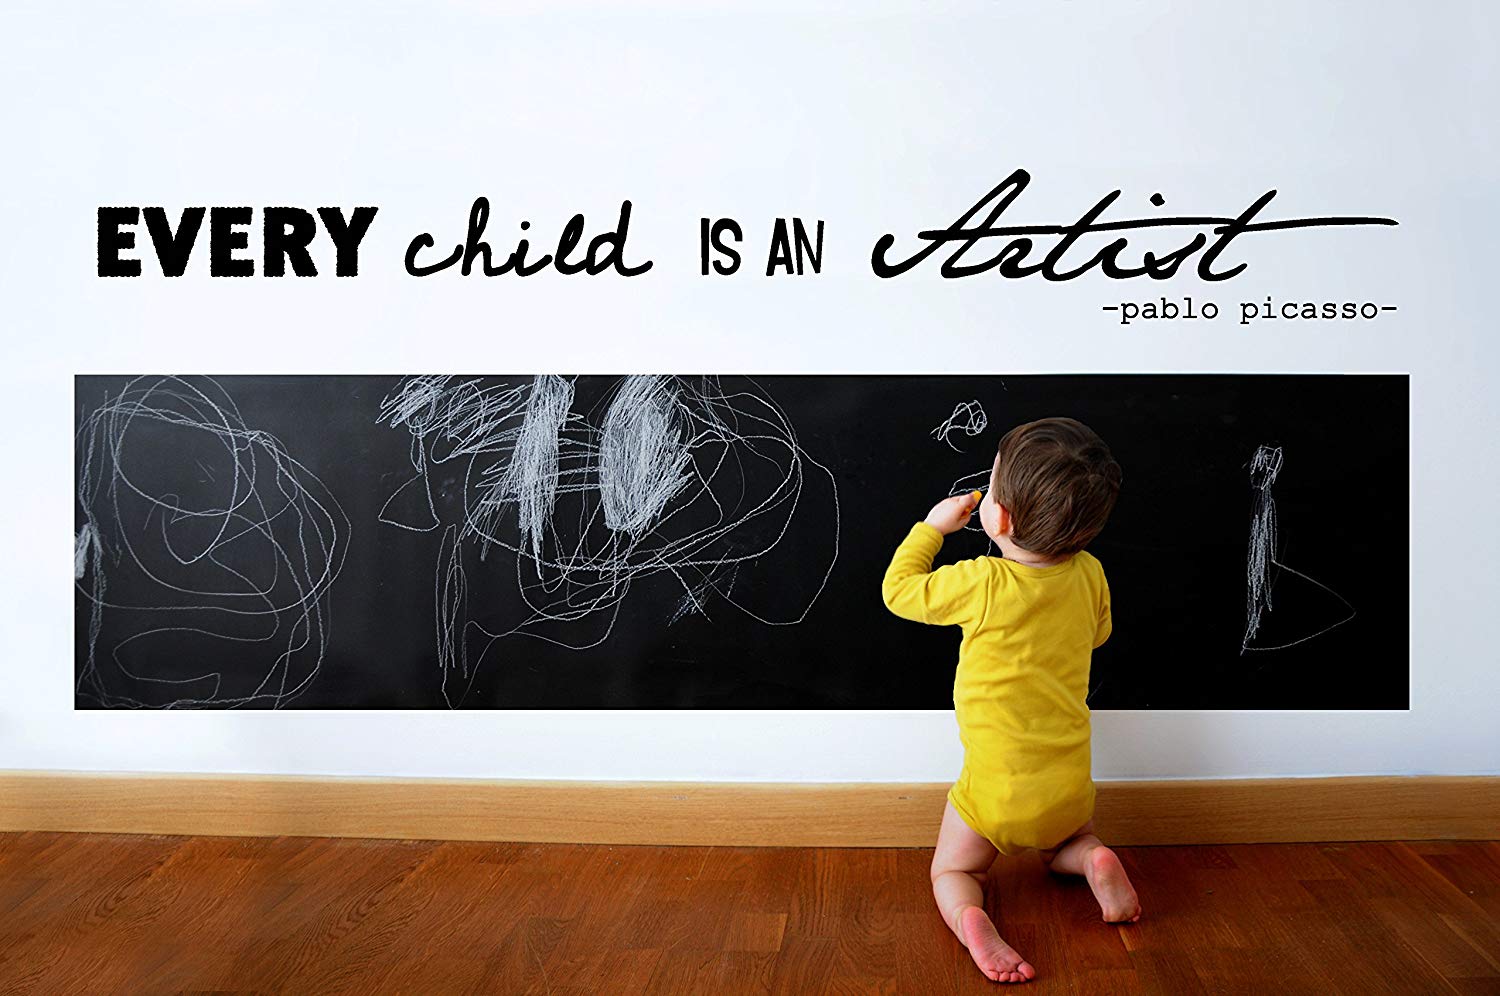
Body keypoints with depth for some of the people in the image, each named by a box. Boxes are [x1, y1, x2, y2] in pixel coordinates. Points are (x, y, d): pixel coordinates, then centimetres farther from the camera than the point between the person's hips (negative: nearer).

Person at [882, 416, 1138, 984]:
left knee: (952, 873, 14)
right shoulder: (1089, 575, -9)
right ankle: (1094, 861, 2)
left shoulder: (982, 585, -23)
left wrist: (934, 526, 2)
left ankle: (970, 918, -17)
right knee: (1065, 846, 33)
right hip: (1068, 784, 4)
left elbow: (898, 590, -8)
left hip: (996, 792, -4)